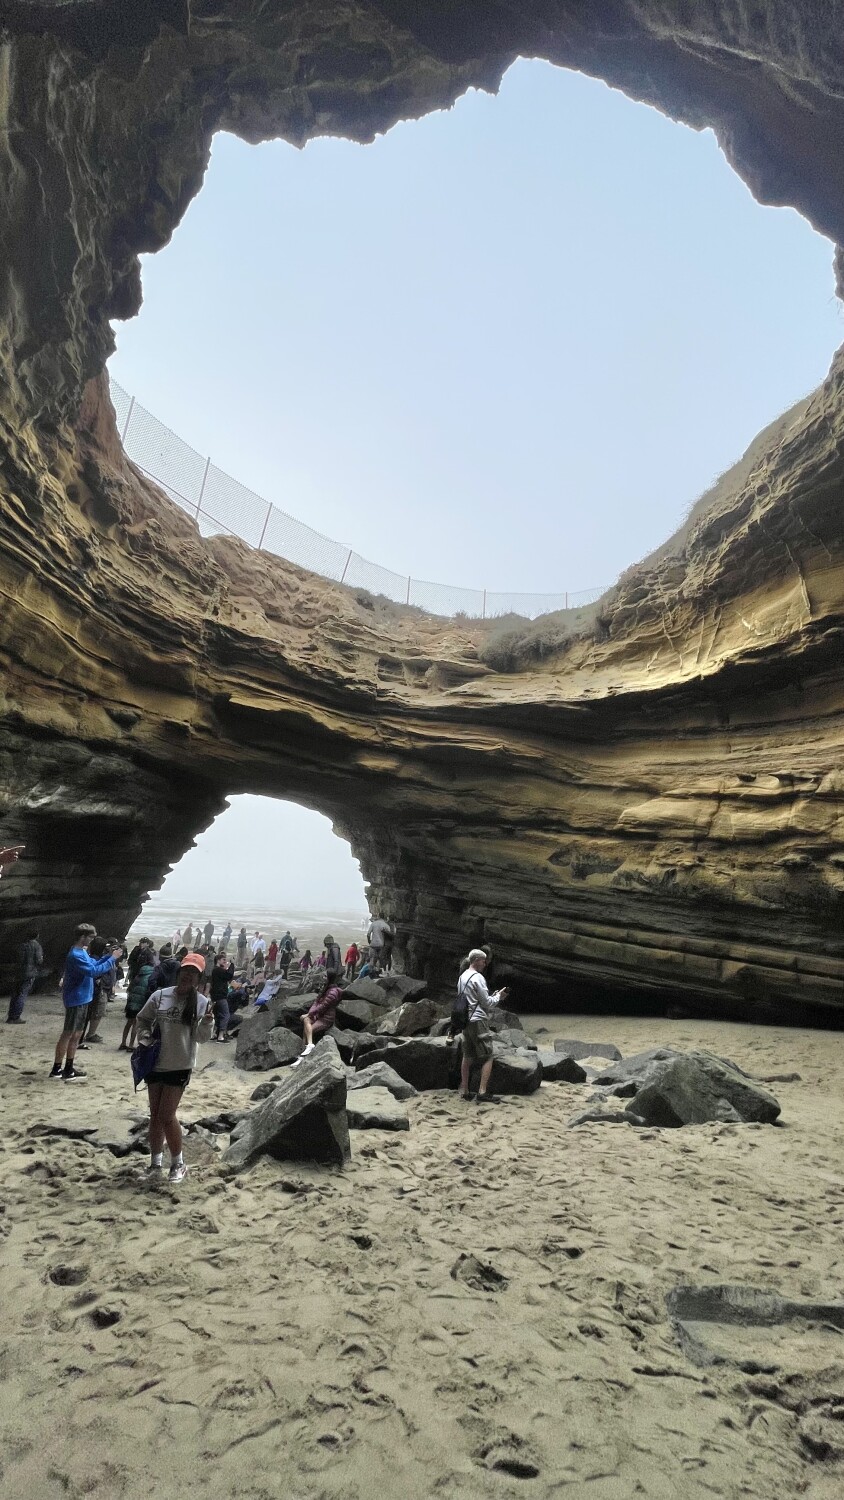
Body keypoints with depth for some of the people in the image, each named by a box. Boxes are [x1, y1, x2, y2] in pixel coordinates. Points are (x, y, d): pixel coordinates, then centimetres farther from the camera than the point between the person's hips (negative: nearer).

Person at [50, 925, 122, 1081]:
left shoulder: (82, 952, 9)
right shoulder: (75, 955, -23)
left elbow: (94, 964, 17)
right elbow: (93, 971, -28)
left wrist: (109, 955, 2)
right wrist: (112, 958, -23)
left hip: (82, 999, 10)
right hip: (75, 1000, -10)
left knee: (77, 1034, 14)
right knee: (68, 1034, -1)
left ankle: (68, 1067, 22)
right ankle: (57, 1069, 7)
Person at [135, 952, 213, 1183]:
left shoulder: (201, 1003, -11)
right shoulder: (160, 996, -5)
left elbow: (201, 1037, -12)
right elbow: (143, 1019, 9)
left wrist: (207, 1022, -30)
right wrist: (145, 1036, -8)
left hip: (180, 1067, -3)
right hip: (156, 1063, 3)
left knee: (166, 1116, -3)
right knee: (155, 1115, 15)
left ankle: (178, 1163, 17)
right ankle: (155, 1161, 32)